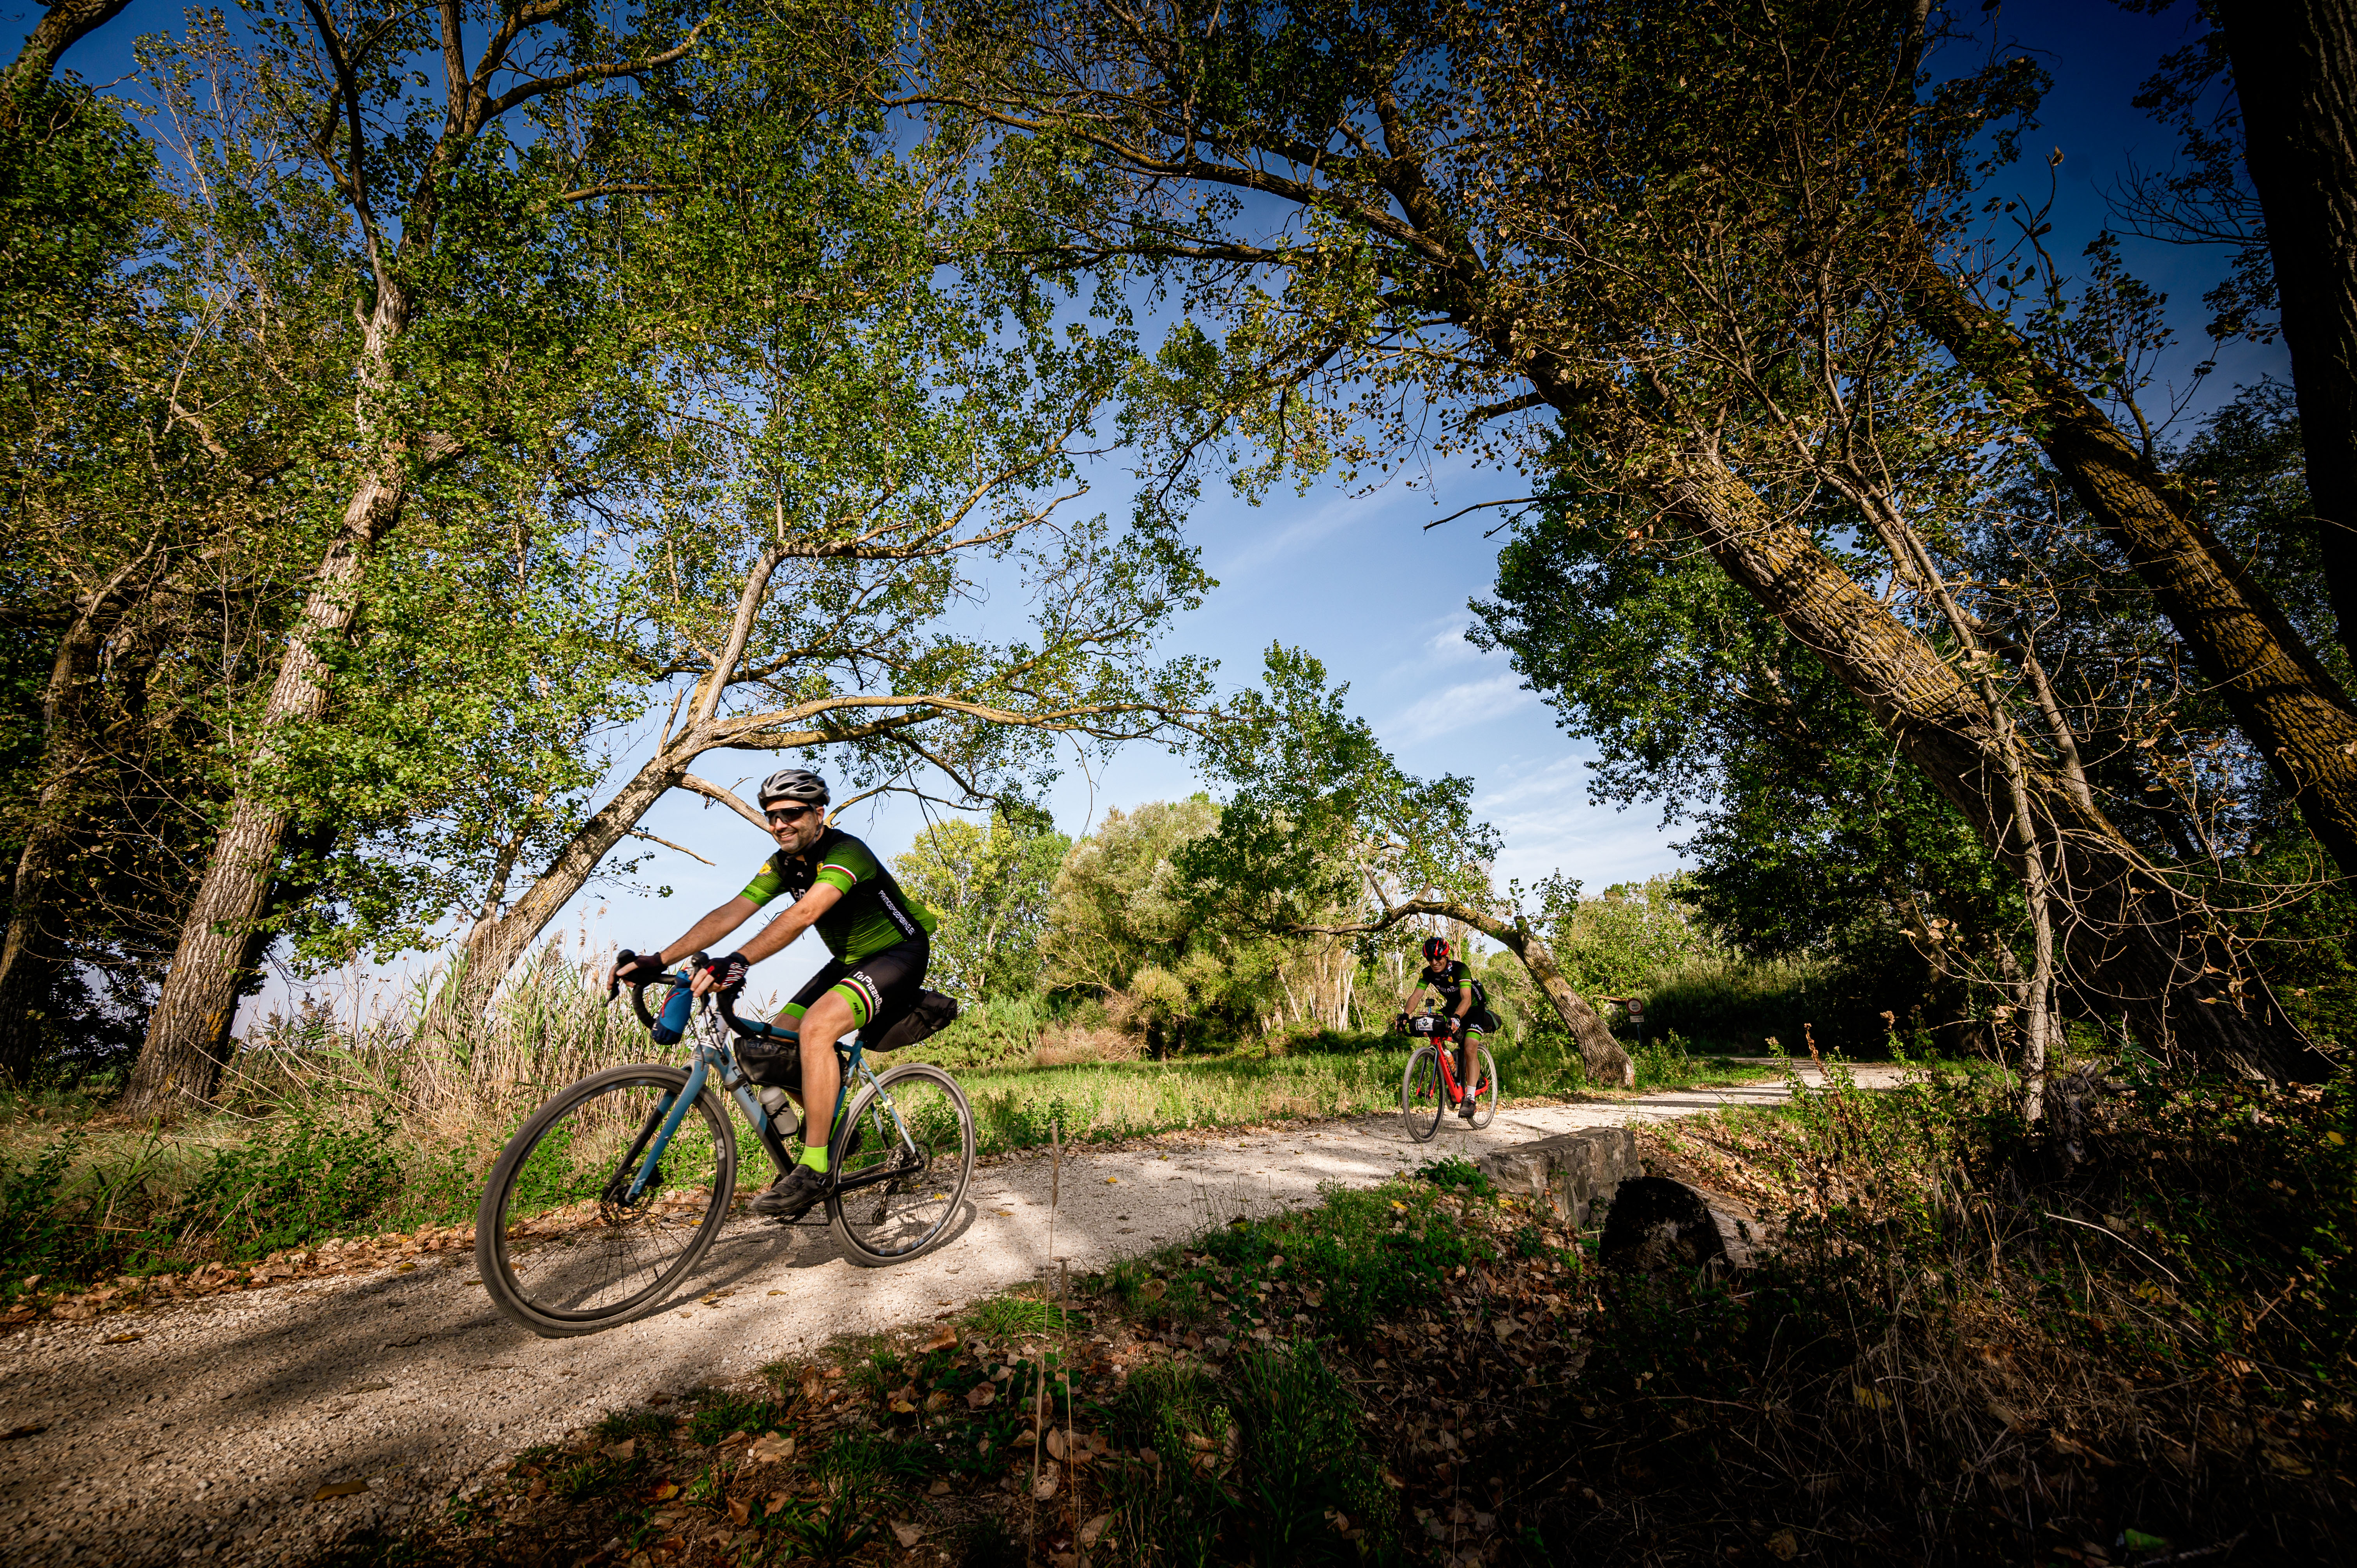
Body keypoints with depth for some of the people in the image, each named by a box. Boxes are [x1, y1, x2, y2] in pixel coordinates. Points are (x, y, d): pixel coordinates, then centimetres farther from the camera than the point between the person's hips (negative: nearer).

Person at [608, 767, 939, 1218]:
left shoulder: (846, 852, -25)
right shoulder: (784, 863, 0)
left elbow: (805, 914, -42)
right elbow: (730, 913, -9)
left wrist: (738, 961, -52)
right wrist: (660, 960, -20)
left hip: (899, 954, -8)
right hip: (849, 960, 9)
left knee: (817, 1025, -31)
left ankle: (813, 1169, -25)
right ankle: (829, 1125, 20)